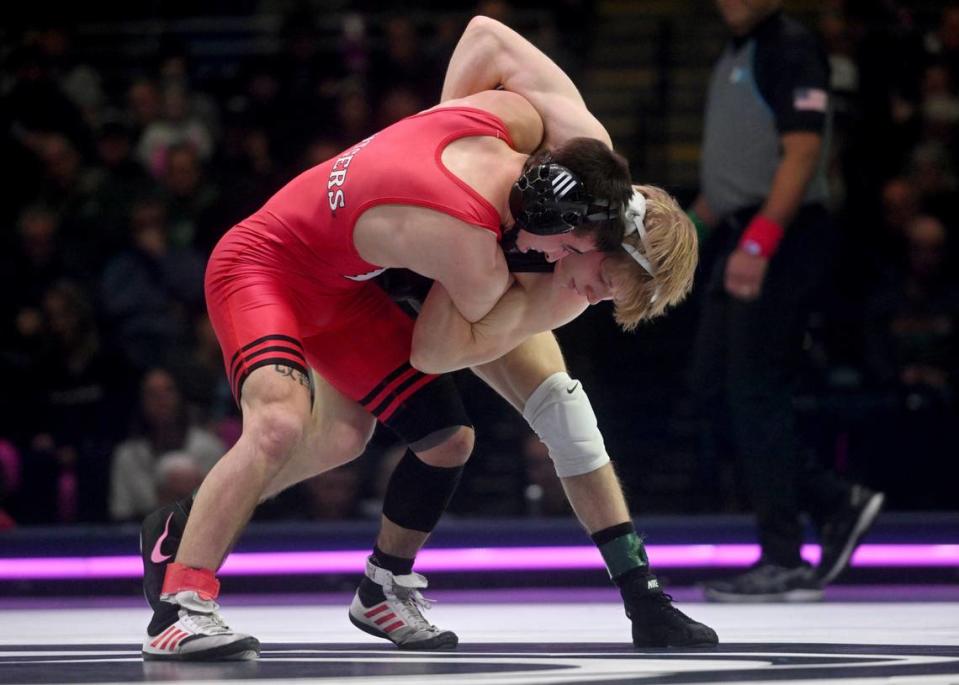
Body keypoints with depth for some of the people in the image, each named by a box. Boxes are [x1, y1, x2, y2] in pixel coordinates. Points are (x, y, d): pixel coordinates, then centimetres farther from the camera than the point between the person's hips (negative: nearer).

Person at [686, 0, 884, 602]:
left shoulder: (790, 48, -11)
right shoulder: (736, 55, 17)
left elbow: (802, 152, -20)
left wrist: (759, 241, -27)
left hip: (784, 238, -10)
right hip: (742, 239, 10)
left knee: (757, 394, -8)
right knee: (713, 387, 9)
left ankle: (784, 563, -2)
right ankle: (837, 504, 16)